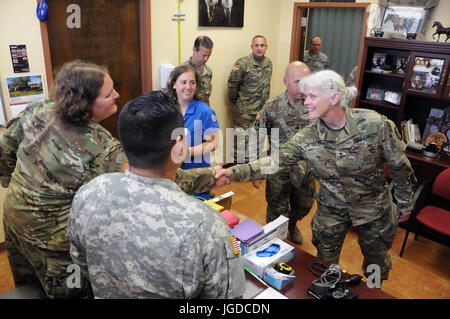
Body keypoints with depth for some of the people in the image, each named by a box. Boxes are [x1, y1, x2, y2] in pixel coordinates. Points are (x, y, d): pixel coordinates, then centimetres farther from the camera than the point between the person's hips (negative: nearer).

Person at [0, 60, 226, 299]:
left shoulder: (39, 110, -13)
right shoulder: (101, 150, -33)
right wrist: (210, 176, -21)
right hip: (50, 233, -7)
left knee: (30, 286, 29)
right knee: (68, 291, 18)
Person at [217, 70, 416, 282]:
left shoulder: (375, 124, -22)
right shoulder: (307, 137, -17)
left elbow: (399, 165, -9)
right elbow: (276, 161, -23)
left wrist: (405, 203, 2)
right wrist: (234, 173, -35)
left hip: (374, 210, -1)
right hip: (331, 211, 1)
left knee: (376, 261, 21)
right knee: (326, 266, 16)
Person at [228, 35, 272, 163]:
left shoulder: (268, 62, 7)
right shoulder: (242, 63, -14)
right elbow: (232, 84, -9)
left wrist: (265, 102, 15)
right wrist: (236, 102, -1)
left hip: (262, 109, 6)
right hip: (244, 109, -6)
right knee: (242, 137, 0)